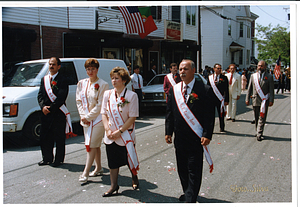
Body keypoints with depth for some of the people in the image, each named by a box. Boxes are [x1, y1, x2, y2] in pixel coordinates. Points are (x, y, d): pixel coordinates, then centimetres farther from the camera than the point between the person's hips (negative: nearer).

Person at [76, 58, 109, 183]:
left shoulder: (103, 85, -10)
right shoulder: (81, 83, 8)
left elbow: (100, 105, -12)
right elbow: (79, 101, 9)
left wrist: (88, 116, -13)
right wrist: (83, 115, -3)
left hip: (98, 118, -6)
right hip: (86, 119, 6)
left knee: (92, 144, -7)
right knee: (95, 145, 15)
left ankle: (85, 173, -3)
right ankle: (98, 168, 27)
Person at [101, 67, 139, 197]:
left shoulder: (131, 96, -10)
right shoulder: (107, 94, 4)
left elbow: (132, 117, -12)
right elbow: (104, 113, 6)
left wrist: (119, 131, -15)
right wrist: (107, 130, -7)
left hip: (126, 134, -4)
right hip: (110, 135, 4)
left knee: (129, 159, 8)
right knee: (112, 160, 10)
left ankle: (134, 179, 36)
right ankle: (114, 185, 24)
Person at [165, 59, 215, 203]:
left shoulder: (205, 90, -6)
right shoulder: (174, 90, 8)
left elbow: (209, 115, -8)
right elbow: (169, 113, 12)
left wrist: (207, 135, -14)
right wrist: (168, 132, 7)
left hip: (196, 138, -5)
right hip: (179, 137, 5)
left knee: (194, 171, 0)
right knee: (182, 168, 15)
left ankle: (191, 199, 10)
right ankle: (187, 193, 32)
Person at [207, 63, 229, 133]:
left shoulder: (224, 78, 1)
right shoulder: (210, 77, 7)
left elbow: (226, 90, 0)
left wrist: (226, 100, -5)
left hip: (220, 99, -1)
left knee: (221, 115, 7)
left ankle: (222, 128, 20)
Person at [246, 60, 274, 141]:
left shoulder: (269, 76, 1)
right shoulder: (253, 76, 9)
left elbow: (271, 90, 0)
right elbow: (249, 88, 11)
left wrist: (271, 100, -7)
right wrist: (247, 98, 6)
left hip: (264, 100, -3)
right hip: (255, 99, 3)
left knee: (262, 118, -6)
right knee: (256, 118, 9)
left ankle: (259, 134, -6)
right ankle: (258, 132, 20)